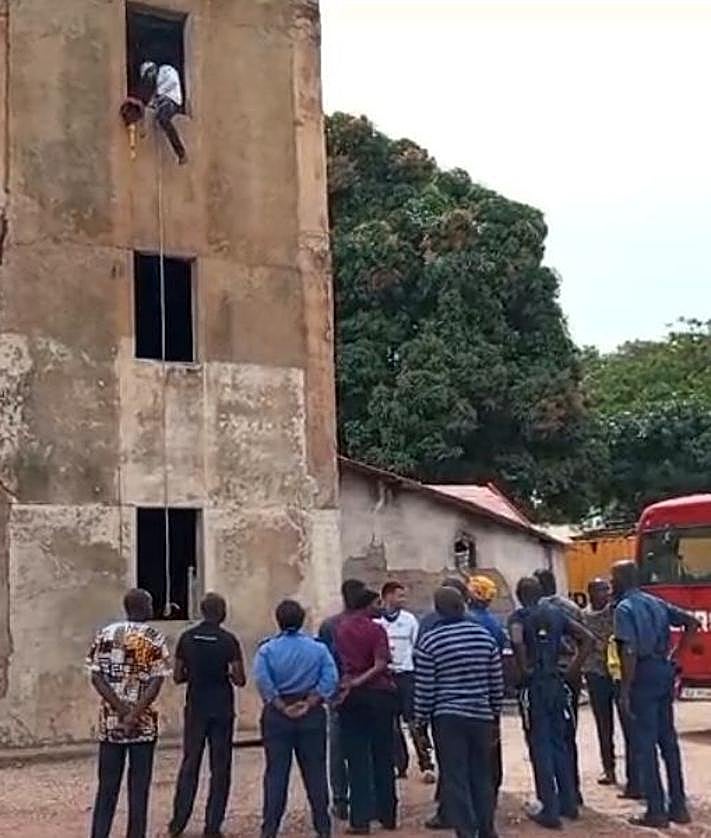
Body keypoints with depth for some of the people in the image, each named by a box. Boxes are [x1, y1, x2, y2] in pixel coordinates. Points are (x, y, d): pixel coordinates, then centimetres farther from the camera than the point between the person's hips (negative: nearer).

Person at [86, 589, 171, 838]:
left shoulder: (105, 634, 4)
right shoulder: (155, 639, -5)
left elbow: (96, 676, -3)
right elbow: (156, 682, -13)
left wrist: (121, 708, -8)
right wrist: (134, 714, -14)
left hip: (110, 721, 3)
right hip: (143, 723, -3)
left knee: (107, 786, 9)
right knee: (139, 787, 5)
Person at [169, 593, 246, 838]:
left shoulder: (187, 638, -1)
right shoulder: (228, 640, -9)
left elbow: (177, 676, 2)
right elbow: (240, 680, -10)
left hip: (195, 709, 3)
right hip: (222, 710, -2)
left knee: (189, 764, 12)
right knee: (220, 768, 5)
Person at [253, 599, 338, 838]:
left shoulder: (267, 649, -4)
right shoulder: (318, 648, -1)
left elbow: (262, 681, -17)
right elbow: (330, 680, -11)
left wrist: (282, 707, -12)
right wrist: (309, 703, -9)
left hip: (277, 715, -1)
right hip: (312, 715, 1)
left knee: (276, 773, 5)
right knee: (315, 772, 9)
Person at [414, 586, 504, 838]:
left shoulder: (429, 642, -8)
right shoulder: (485, 636, 2)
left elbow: (424, 688, -8)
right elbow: (497, 681, 6)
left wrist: (421, 720, 2)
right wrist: (495, 712, 17)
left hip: (448, 718, -4)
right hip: (481, 715, 4)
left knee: (455, 778, 2)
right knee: (482, 776, 15)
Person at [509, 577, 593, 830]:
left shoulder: (519, 616, -6)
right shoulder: (557, 614, 9)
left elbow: (517, 641, -27)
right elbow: (587, 638, 7)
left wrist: (524, 669, -14)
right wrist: (574, 668, 8)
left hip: (534, 686, -5)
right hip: (557, 683, 5)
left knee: (541, 748, 0)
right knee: (560, 744, 16)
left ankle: (550, 811, 1)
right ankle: (568, 803, 23)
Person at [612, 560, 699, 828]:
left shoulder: (624, 609, -11)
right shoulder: (657, 603, 13)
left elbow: (630, 652, -19)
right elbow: (692, 622, 15)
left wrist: (625, 691, -17)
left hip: (643, 675, -7)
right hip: (664, 672, 8)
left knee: (645, 743, -1)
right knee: (668, 740, 13)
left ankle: (656, 810, 2)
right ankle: (678, 807, 17)